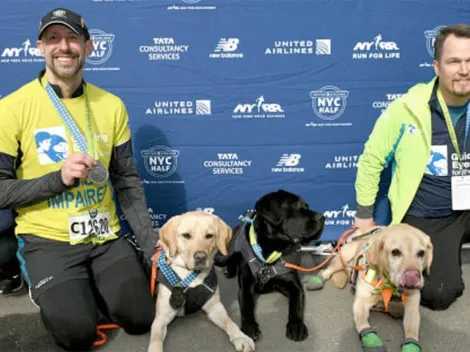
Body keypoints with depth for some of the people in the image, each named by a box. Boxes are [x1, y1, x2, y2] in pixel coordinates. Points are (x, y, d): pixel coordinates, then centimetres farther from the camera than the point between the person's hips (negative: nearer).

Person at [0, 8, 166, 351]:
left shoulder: (111, 105, 0)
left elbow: (127, 180, 3)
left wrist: (150, 240, -7)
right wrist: (59, 177, -23)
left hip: (106, 236, 3)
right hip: (48, 239, -3)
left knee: (140, 317, -3)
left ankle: (90, 284, 25)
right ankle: (52, 289, 16)